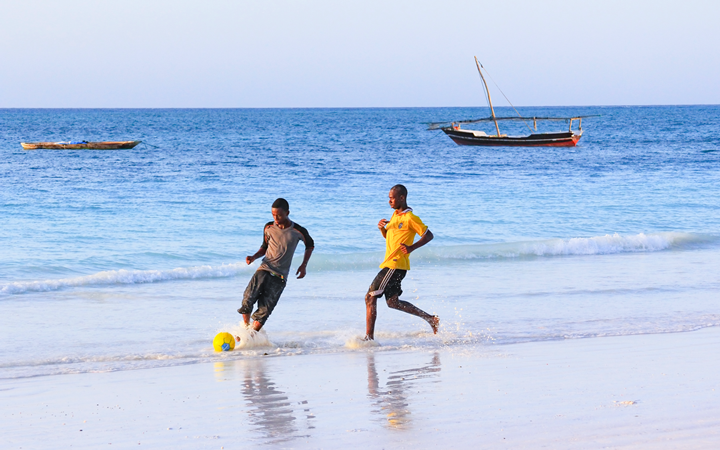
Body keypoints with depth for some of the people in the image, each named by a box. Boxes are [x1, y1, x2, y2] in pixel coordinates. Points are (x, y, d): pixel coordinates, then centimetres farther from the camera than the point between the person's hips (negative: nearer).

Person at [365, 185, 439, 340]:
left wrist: (412, 247, -25)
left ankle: (369, 338, -9)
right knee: (393, 302, 14)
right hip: (389, 263, 10)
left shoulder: (410, 218, -11)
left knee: (370, 297, -11)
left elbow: (429, 235, -11)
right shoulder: (395, 215, 17)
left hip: (396, 265, -10)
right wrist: (382, 228, 4)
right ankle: (430, 319, 19)